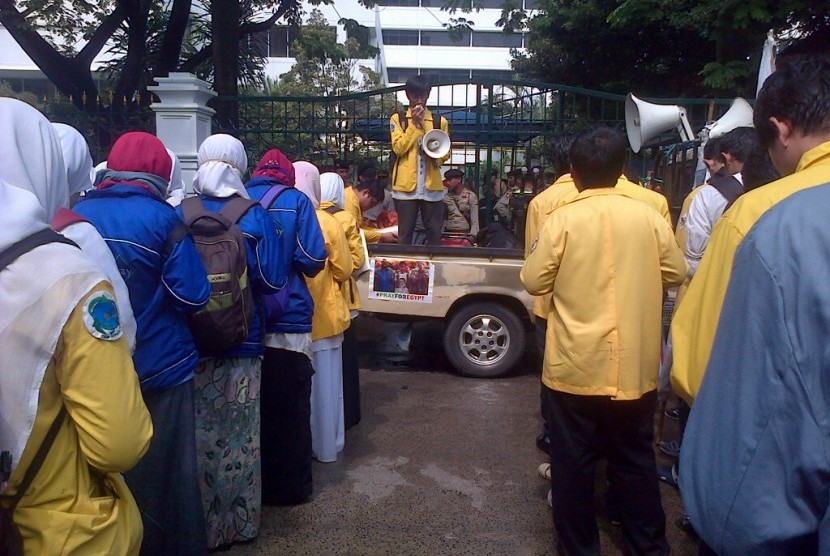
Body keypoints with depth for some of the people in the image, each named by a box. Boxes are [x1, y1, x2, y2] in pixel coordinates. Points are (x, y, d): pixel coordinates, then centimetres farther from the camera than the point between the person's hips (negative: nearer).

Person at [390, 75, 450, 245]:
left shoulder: (440, 122, 12)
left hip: (432, 185, 2)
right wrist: (414, 124, -8)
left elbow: (446, 153, 10)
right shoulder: (398, 119, 7)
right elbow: (398, 148, -6)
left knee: (434, 233, 4)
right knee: (405, 233, 2)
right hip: (406, 185, -2)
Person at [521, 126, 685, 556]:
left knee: (573, 464, 13)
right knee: (635, 463, 18)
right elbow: (674, 274, 7)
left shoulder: (562, 219, -12)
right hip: (635, 367, 3)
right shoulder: (649, 217, -4)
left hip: (574, 368, -2)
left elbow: (533, 282, -5)